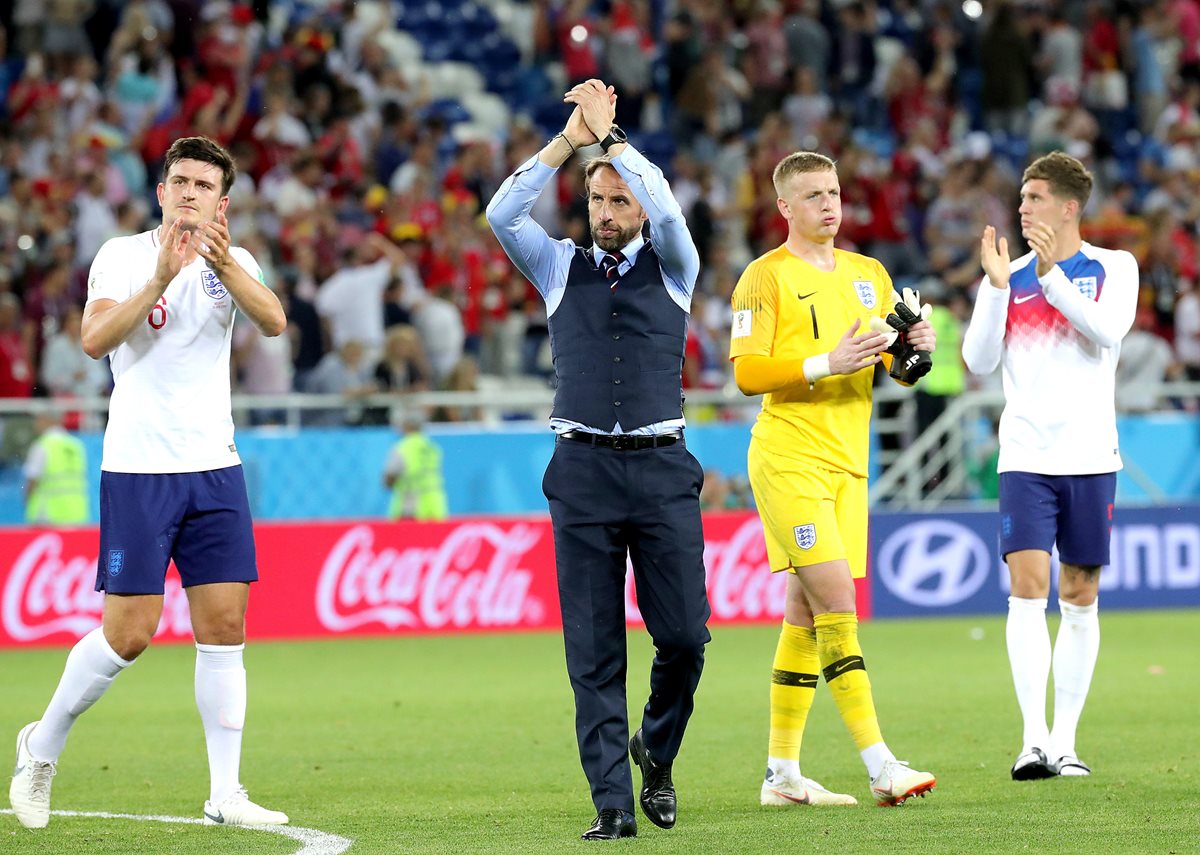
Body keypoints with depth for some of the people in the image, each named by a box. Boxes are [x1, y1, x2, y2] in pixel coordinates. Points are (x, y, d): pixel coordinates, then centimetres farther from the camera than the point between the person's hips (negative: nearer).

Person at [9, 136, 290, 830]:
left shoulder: (235, 263, 7)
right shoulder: (123, 256, -2)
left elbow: (274, 321, -12)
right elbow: (96, 338, -17)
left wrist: (226, 266, -28)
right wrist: (160, 280, -27)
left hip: (215, 467, 4)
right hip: (137, 468, -4)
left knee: (225, 628, -1)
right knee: (128, 633, -6)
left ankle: (226, 795, 3)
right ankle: (42, 747, 16)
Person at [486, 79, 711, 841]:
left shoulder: (672, 266, 10)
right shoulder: (560, 267, 13)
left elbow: (667, 210, -11)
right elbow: (502, 215, -2)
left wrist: (608, 132, -9)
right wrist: (570, 140, -7)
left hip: (661, 470, -1)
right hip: (583, 471, 1)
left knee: (684, 635, -5)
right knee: (594, 650, -3)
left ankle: (657, 755, 21)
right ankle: (613, 801, -2)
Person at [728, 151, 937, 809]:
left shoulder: (870, 274, 16)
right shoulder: (766, 277, -4)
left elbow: (897, 365, 19)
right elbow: (746, 373, -12)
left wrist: (916, 347, -4)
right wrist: (828, 363, -22)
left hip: (847, 460, 7)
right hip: (789, 457, -7)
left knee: (806, 615, 8)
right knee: (836, 599, -15)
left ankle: (782, 773, 12)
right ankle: (880, 765, -21)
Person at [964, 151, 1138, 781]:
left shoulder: (1113, 268, 5)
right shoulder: (1009, 276, 10)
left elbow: (1109, 330, -13)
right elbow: (978, 361, 1)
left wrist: (1051, 275, -19)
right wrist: (996, 285, -9)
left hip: (1089, 455, 0)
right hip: (1025, 454, 0)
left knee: (1079, 597, 4)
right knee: (1027, 587, -13)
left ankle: (1064, 741, 10)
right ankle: (1034, 739, -18)